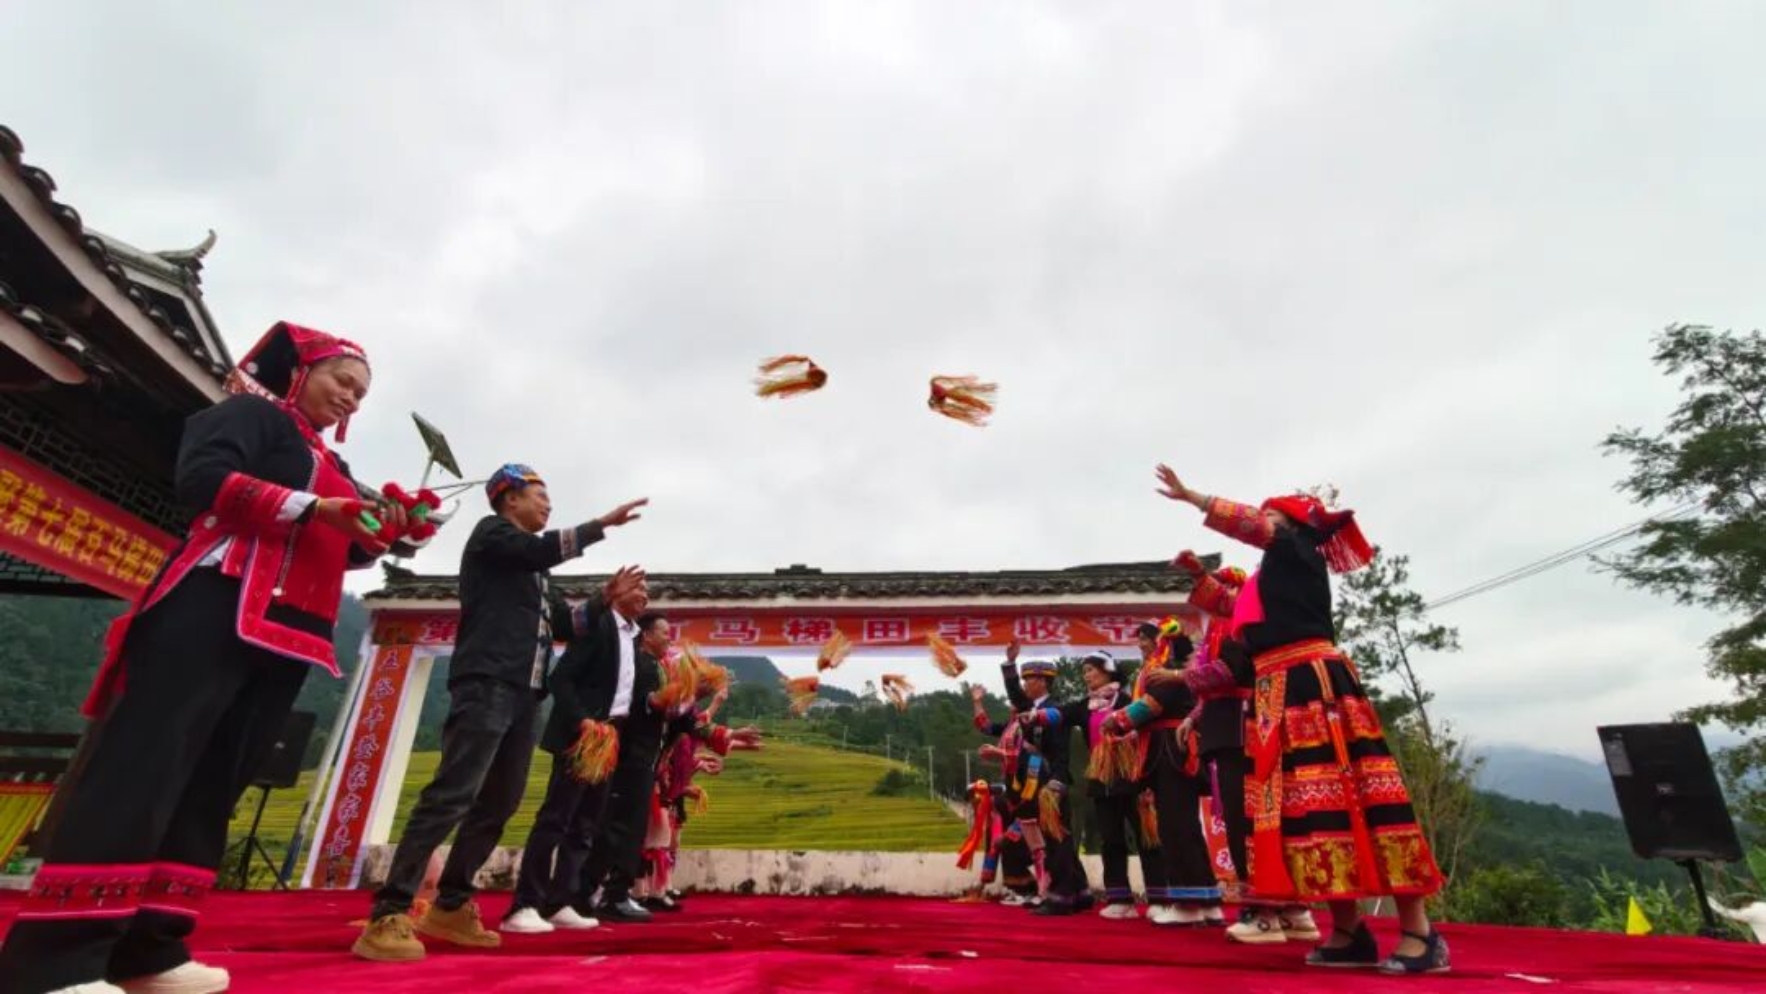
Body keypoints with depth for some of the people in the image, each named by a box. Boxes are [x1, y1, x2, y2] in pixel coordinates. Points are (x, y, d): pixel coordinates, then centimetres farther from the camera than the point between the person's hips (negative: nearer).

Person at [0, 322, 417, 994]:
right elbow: (202, 478, -12)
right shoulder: (250, 413, 6)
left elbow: (340, 550, 24)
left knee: (213, 784, 5)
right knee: (145, 765, -11)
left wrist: (381, 533, 4)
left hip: (283, 637, 8)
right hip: (215, 611, -8)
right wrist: (312, 507, -18)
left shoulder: (333, 465, 27)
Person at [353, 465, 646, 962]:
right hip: (486, 686, -9)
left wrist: (605, 598, 12)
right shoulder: (491, 533, 4)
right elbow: (546, 549, -16)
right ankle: (387, 917, -13)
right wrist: (605, 523, -11)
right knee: (452, 797, -16)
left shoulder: (531, 566, 26)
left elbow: (562, 624, 24)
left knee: (498, 805, 8)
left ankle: (449, 907, 16)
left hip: (523, 695, 9)